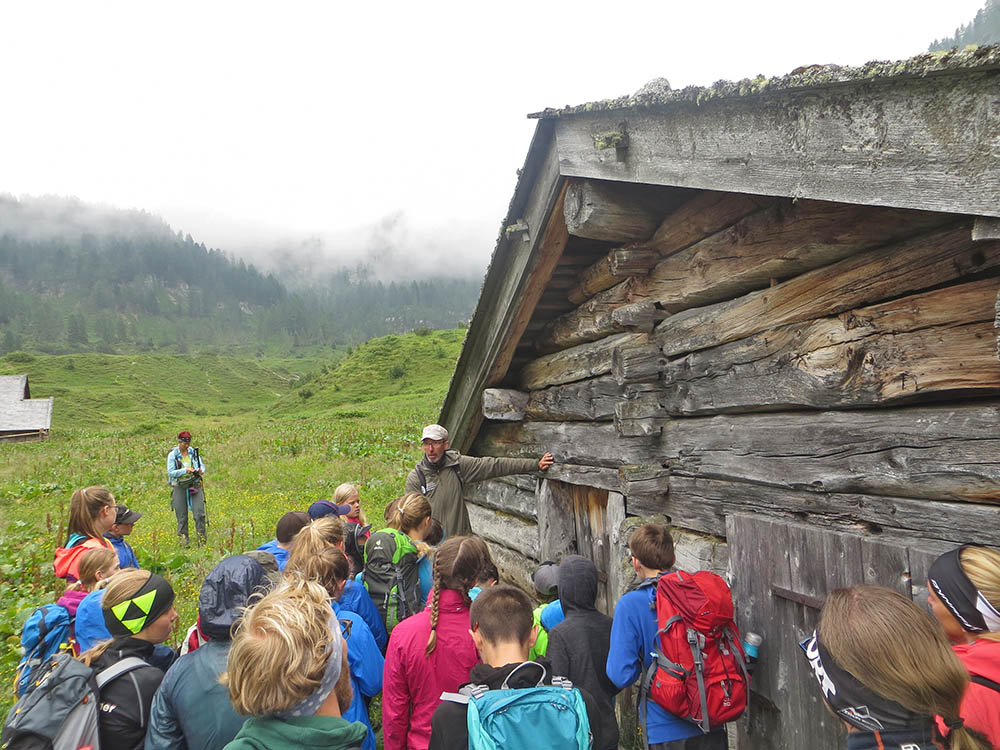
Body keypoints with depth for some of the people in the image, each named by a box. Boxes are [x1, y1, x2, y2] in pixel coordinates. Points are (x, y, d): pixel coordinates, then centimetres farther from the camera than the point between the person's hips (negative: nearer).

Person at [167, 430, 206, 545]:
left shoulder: (194, 452, 6)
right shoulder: (172, 455, -3)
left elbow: (202, 466, 7)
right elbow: (171, 472, -9)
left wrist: (201, 471, -16)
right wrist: (185, 470, -23)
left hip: (195, 485, 2)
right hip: (179, 487, -2)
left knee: (199, 513, -5)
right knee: (182, 516, 4)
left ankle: (202, 539, 3)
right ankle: (183, 539, 15)